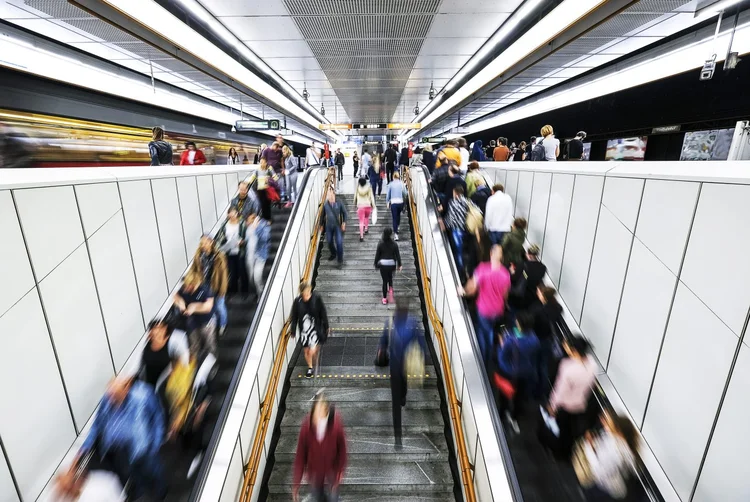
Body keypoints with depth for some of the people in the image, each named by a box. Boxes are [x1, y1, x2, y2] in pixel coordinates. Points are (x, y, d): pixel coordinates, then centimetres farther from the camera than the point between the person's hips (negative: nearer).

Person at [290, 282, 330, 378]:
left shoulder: (317, 299, -15)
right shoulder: (297, 302, -11)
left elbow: (323, 314, -4)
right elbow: (294, 317, 0)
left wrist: (326, 327, 3)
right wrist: (293, 331, 5)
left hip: (315, 329, -2)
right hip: (304, 330, 2)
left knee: (312, 352, -8)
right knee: (306, 351, 15)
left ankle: (314, 366, 24)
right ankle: (310, 368, 42)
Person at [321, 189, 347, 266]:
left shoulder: (339, 203, -9)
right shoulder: (325, 204, -4)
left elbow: (344, 213, 0)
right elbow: (323, 215, 6)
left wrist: (344, 223, -6)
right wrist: (322, 225, 8)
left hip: (338, 225, -2)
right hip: (328, 226, 3)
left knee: (339, 242, -8)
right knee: (329, 241, 12)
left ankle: (340, 259, 6)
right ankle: (333, 254, 37)